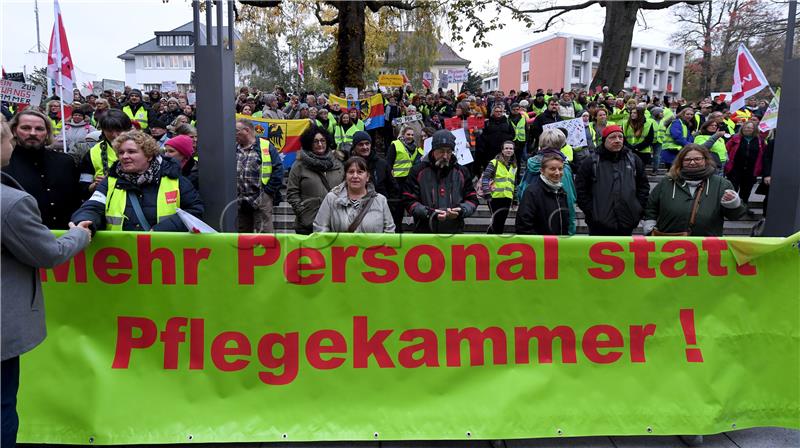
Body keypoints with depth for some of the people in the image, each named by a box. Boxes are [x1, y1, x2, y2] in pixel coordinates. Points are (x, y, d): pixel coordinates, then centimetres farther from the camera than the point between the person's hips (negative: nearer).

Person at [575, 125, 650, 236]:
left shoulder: (634, 160, 8)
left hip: (627, 223, 3)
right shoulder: (591, 162, -2)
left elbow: (644, 186, 14)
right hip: (600, 224, -3)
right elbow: (580, 189, -1)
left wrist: (638, 209, 4)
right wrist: (591, 211, -7)